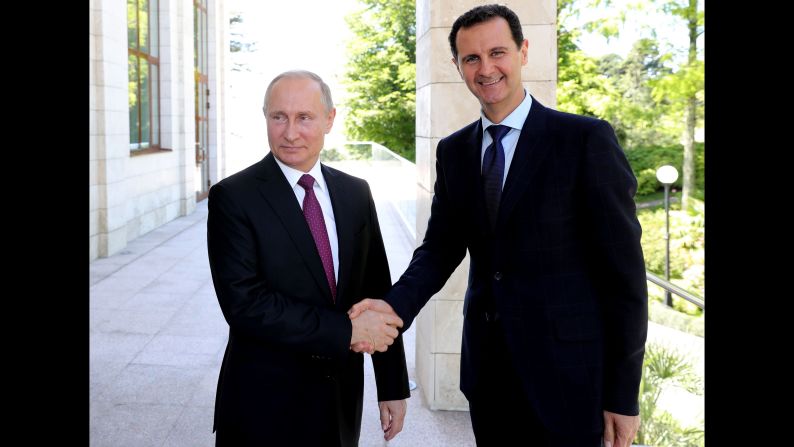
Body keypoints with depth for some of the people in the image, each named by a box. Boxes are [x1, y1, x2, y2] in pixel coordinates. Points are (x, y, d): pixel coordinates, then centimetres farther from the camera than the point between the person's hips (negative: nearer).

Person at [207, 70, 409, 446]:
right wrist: (347, 330, -21)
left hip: (342, 399, 4)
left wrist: (393, 386, 5)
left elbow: (378, 294, 5)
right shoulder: (233, 197, -11)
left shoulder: (356, 193, 4)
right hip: (264, 404, -4)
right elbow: (244, 304, -20)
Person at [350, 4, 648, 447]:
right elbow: (440, 248, 5)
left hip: (566, 371, -4)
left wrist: (623, 393, -10)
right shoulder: (454, 150, 7)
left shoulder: (586, 139, -9)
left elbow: (623, 267, -10)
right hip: (486, 366, 5)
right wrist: (396, 304, -16)